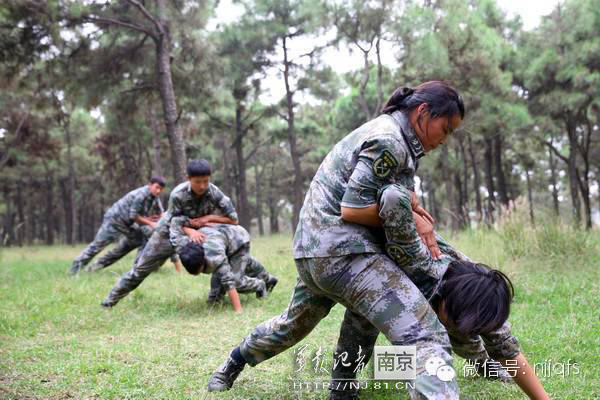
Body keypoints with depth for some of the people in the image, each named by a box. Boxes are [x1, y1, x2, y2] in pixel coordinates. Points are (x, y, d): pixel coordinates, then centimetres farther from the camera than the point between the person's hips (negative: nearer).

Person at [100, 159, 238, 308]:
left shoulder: (214, 192, -28)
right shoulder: (178, 194, -34)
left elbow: (233, 219, -24)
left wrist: (208, 218, -33)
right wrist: (191, 231, -44)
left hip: (198, 232, 3)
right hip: (170, 231, -3)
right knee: (142, 267, 0)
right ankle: (111, 299, 14)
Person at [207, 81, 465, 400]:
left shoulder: (383, 130, 18)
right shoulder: (389, 140, -14)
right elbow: (352, 208, -19)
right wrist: (410, 219, -11)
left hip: (316, 247, 11)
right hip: (342, 250, -11)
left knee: (295, 323, 34)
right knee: (426, 337, -21)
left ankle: (233, 364, 56)